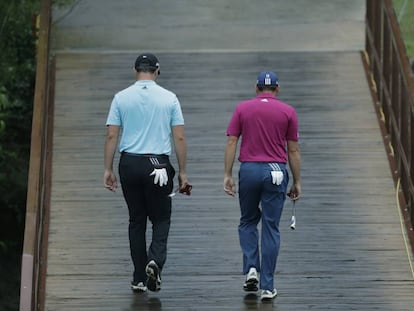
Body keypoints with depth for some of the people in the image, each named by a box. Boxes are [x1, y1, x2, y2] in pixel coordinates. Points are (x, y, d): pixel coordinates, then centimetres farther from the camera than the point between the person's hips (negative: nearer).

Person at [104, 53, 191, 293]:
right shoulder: (169, 98, 0)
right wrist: (182, 172, 5)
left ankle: (139, 279, 11)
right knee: (161, 219, 11)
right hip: (158, 165, -2)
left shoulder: (121, 98, 1)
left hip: (130, 165, 2)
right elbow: (179, 138, -1)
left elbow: (112, 135, -1)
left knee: (136, 221, 12)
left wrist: (108, 169, 4)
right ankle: (156, 260, -17)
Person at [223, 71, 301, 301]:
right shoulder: (288, 112, 2)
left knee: (248, 222, 20)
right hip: (276, 172, -1)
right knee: (271, 228, 3)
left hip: (249, 169, 1)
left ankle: (252, 268, 1)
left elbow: (232, 142, -1)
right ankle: (267, 286, 1)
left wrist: (228, 175, 1)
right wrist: (297, 182, 8)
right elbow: (293, 150, 2)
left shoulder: (242, 109, 4)